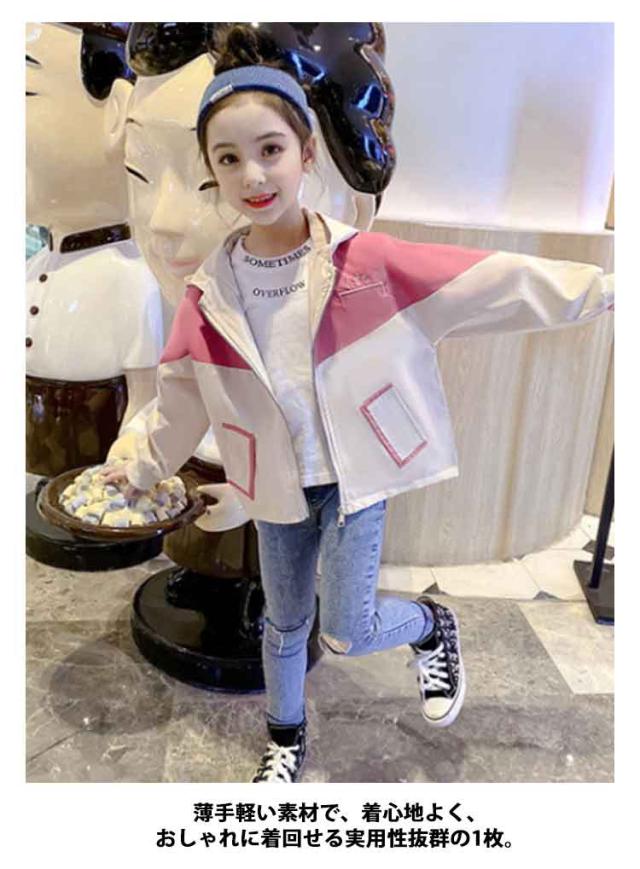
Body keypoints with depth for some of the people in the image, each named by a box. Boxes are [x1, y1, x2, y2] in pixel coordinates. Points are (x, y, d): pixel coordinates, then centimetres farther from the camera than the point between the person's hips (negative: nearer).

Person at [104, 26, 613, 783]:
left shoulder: (367, 263, -16)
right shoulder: (210, 294, -8)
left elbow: (491, 281, -13)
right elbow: (183, 393, 7)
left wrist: (604, 286, -10)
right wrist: (144, 466, 18)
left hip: (357, 478, -3)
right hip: (277, 489, 3)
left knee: (346, 631, -5)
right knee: (286, 623, 18)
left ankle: (432, 625, 29)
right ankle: (286, 737, 46)